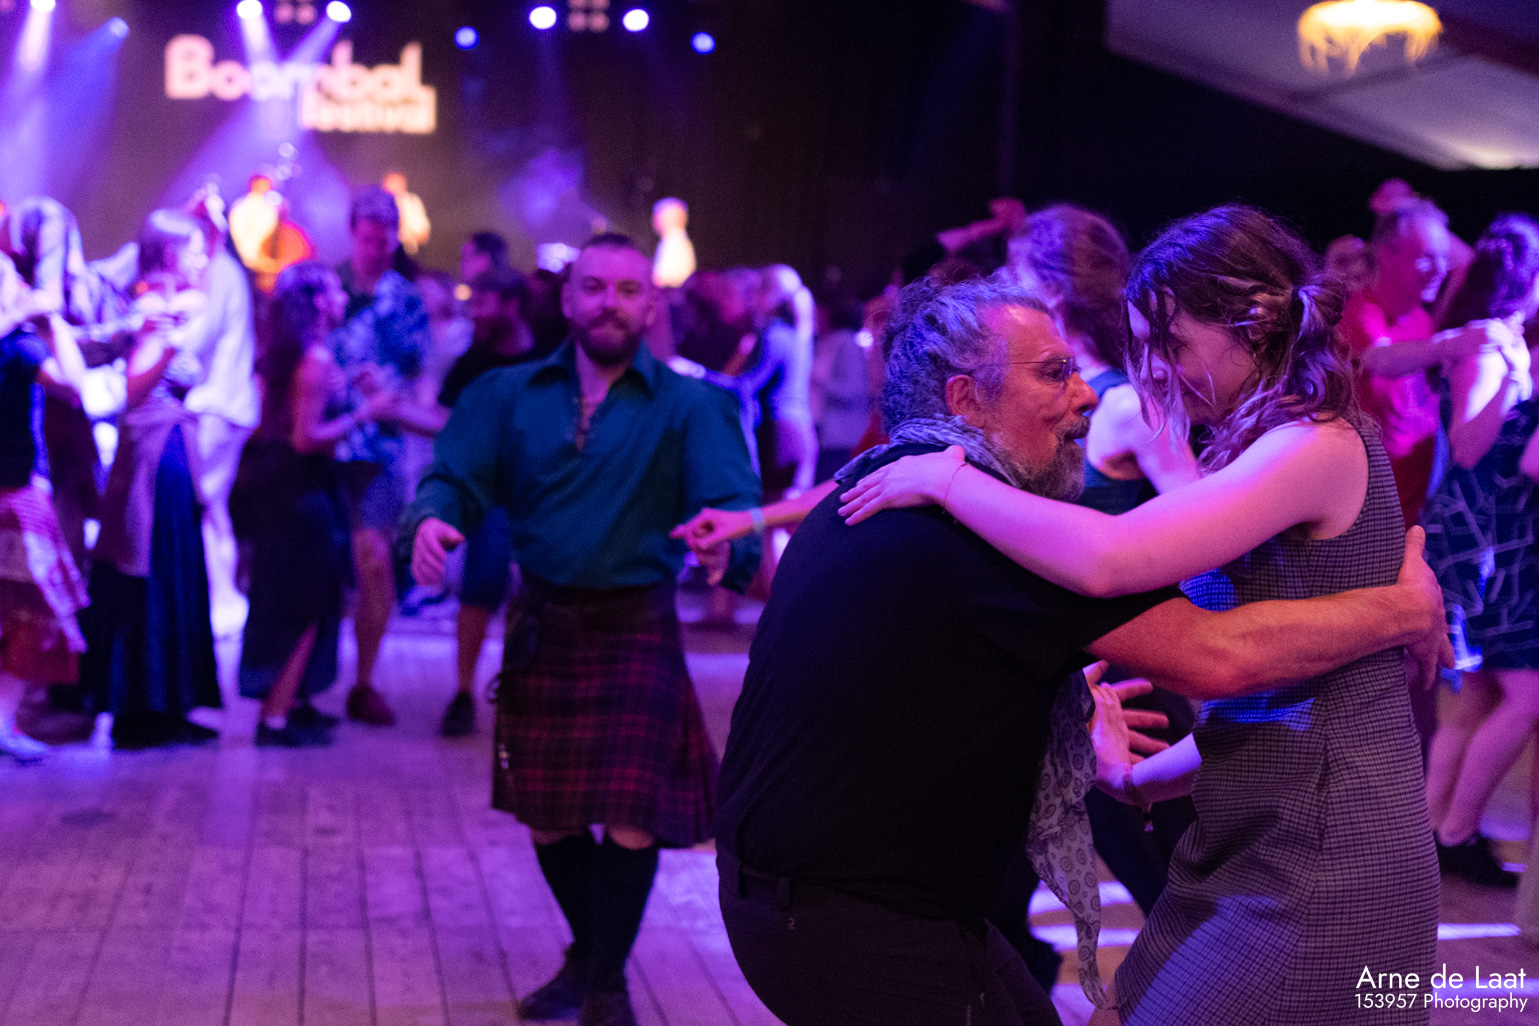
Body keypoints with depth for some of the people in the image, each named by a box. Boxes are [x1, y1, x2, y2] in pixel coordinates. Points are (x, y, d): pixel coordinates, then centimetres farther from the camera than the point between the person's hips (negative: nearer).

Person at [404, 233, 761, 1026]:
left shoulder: (690, 407, -6)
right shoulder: (510, 395, 4)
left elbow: (733, 500, -18)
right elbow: (455, 479, -5)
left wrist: (729, 536, -42)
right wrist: (431, 520, -28)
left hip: (636, 631, -3)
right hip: (541, 627, 3)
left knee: (631, 815, -6)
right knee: (545, 814, 13)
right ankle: (586, 954, 37)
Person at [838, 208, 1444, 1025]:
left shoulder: (1319, 444, -16)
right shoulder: (1260, 447, 14)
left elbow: (1104, 560, -28)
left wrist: (945, 478, -18)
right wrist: (1146, 775, 18)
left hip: (1318, 873, -9)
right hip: (1247, 849, 9)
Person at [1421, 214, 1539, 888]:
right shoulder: (1485, 349, -15)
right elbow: (1467, 448, -26)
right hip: (1481, 537, -10)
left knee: (1480, 693, 11)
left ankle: (1431, 829, 16)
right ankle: (1456, 834, -1)